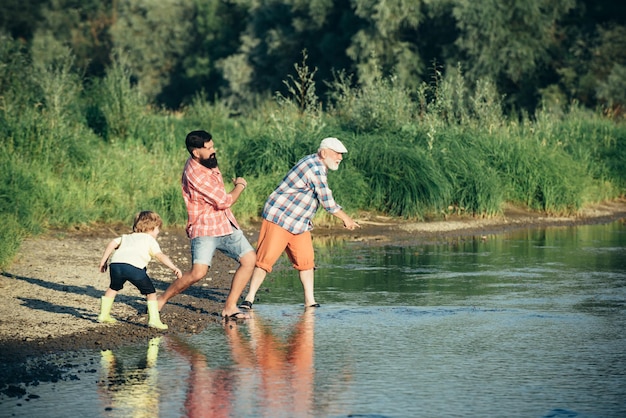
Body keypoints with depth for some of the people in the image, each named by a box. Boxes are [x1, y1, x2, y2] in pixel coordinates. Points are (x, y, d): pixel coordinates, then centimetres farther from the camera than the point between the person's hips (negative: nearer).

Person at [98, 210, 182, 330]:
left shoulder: (126, 237, 36)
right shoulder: (150, 240, 22)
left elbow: (113, 242, 21)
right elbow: (160, 256, 8)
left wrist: (103, 260, 23)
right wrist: (174, 268, 1)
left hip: (116, 263, 5)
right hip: (134, 266, -5)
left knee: (113, 288, 31)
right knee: (151, 292, 10)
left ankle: (104, 315, 35)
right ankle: (154, 319, 0)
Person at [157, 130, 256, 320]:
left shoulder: (208, 163, 5)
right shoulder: (194, 174, -23)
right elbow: (224, 201, -18)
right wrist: (240, 185, -2)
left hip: (226, 225, 9)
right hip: (205, 229, -9)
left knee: (249, 258, -1)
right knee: (198, 272, -23)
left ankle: (230, 307, 4)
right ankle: (161, 300, -2)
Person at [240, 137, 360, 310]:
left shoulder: (317, 164, 11)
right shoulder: (315, 169, -20)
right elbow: (328, 203, -17)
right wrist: (346, 219, -6)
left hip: (299, 223, 10)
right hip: (279, 217, -10)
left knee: (306, 261, 5)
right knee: (266, 258, -9)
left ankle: (310, 301, 10)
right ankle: (249, 298, -5)